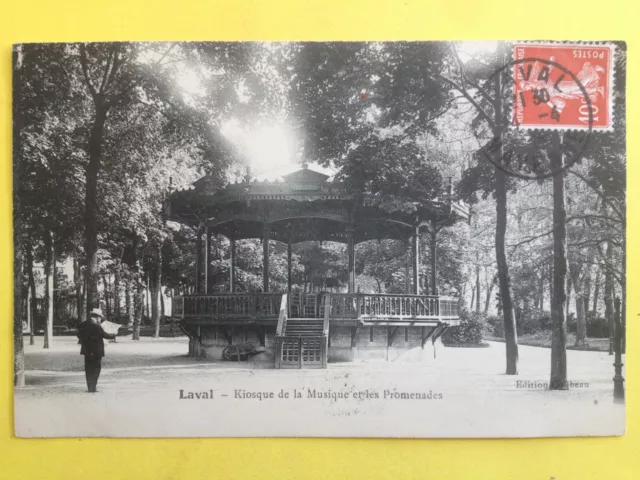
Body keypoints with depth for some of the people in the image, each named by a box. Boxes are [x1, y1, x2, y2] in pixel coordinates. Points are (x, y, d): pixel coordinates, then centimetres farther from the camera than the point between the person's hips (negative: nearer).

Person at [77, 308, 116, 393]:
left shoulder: (83, 325, 2)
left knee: (88, 370, 13)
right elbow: (105, 335, -12)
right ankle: (92, 388, 1)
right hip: (96, 351, -7)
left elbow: (79, 336, 8)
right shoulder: (96, 326, -19)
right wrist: (113, 336, 5)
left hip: (86, 350, 7)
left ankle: (90, 387, 16)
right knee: (96, 369, 3)